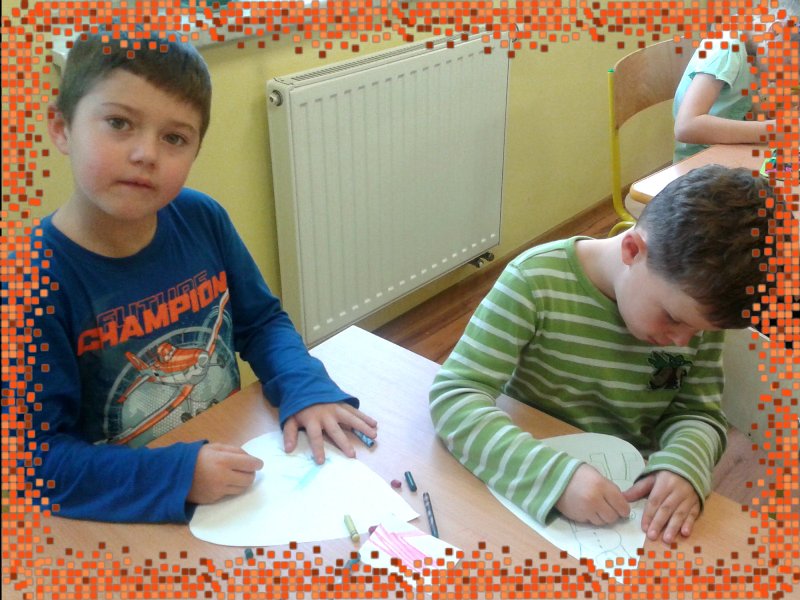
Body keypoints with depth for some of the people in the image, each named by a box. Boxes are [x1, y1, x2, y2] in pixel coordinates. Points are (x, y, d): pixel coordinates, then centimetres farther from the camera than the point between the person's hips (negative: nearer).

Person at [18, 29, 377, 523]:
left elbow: (262, 321, 7)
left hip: (233, 466, 5)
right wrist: (176, 476, -26)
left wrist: (306, 389, -11)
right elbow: (39, 455, -16)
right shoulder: (43, 276, -18)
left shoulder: (202, 220, -6)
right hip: (128, 512, -4)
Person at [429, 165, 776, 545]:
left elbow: (699, 413, 0)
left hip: (634, 495, 3)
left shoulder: (699, 301, -8)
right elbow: (453, 395, -23)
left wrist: (684, 466, -23)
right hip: (529, 494, -2)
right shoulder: (535, 281, -21)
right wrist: (553, 475, -36)